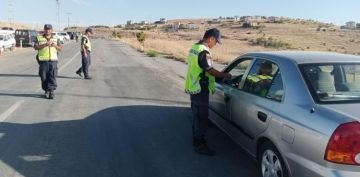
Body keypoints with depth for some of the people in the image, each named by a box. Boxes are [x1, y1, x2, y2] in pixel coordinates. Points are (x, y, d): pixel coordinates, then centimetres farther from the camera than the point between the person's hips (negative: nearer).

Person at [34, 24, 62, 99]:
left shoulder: (55, 38, 14)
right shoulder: (39, 38, 9)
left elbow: (60, 49, 9)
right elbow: (35, 47, -5)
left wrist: (55, 45, -12)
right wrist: (45, 45, -18)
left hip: (53, 60, 0)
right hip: (43, 60, 0)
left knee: (52, 76, -6)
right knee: (44, 77, 2)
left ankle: (51, 91, -3)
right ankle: (46, 90, 15)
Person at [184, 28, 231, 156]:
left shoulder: (194, 47, 10)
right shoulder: (204, 52, -22)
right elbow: (211, 71, -19)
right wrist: (225, 75, -4)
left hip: (193, 87, 10)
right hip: (200, 89, -10)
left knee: (197, 115, 19)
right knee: (202, 117, -1)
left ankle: (197, 140, 32)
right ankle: (199, 145, 9)